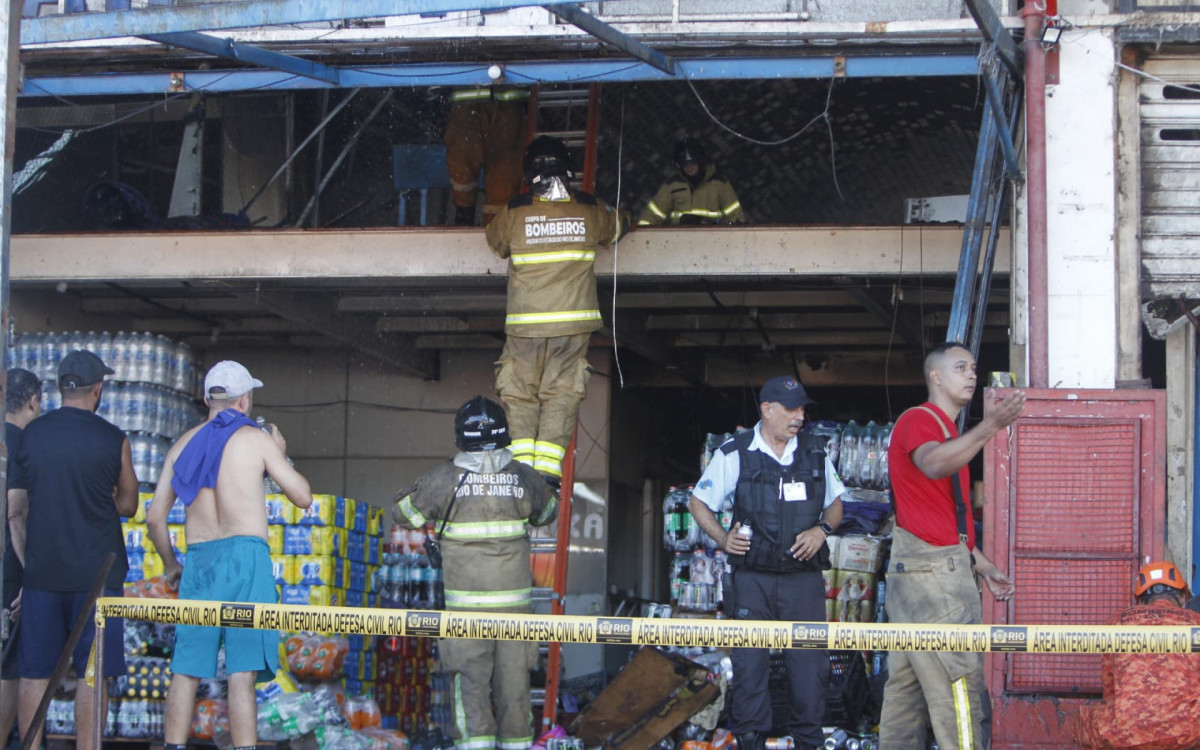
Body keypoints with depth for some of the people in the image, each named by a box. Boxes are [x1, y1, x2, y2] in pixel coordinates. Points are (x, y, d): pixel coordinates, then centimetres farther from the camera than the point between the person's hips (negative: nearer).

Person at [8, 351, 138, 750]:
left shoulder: (30, 435, 4)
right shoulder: (113, 439, -4)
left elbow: (14, 511, 8)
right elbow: (127, 505, 6)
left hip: (40, 571, 3)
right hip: (96, 572, -3)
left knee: (34, 672, 7)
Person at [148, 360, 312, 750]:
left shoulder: (184, 444, 13)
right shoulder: (256, 439, 1)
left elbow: (154, 517, 12)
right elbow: (303, 497, 5)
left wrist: (170, 564, 26)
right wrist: (281, 455, 20)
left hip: (198, 561, 4)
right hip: (244, 555, -4)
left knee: (185, 671, 8)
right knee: (242, 672, -7)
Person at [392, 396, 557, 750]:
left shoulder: (445, 478, -7)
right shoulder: (523, 477, 1)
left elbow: (404, 513, 6)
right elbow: (548, 512, 21)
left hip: (466, 602, -2)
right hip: (516, 598, 2)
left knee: (470, 675, 1)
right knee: (513, 677, 9)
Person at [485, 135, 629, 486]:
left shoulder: (514, 211, -3)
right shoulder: (589, 209, 2)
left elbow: (496, 242, 18)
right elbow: (618, 226, 24)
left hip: (525, 322, -1)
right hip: (574, 319, 1)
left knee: (519, 394, 8)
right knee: (562, 393, 5)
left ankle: (521, 464, -3)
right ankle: (547, 468, -4)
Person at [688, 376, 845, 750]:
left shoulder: (815, 452, 8)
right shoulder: (734, 453, 0)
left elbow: (835, 504, 18)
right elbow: (698, 502, 9)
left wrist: (822, 530, -3)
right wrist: (723, 538, -6)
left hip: (803, 578, 2)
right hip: (753, 580, -2)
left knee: (809, 665, 1)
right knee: (749, 666, 2)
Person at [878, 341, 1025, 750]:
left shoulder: (947, 432, 22)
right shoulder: (917, 421, -10)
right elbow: (932, 464, -35)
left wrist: (982, 564, 24)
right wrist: (989, 426, -47)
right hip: (931, 569, -10)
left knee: (907, 684, 11)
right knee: (961, 691, -13)